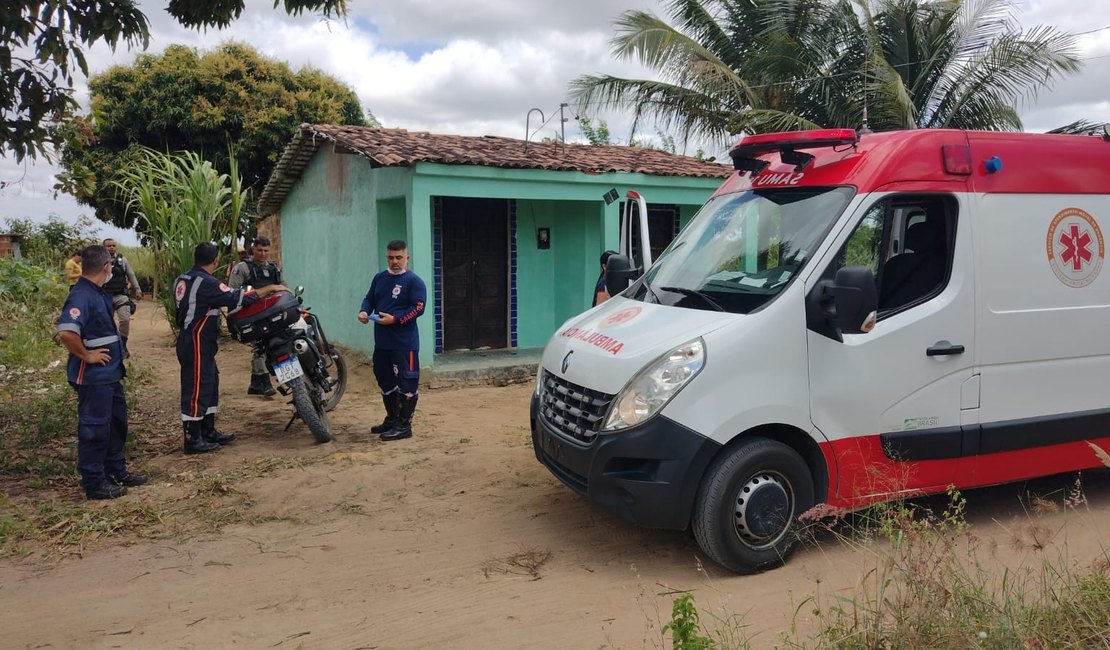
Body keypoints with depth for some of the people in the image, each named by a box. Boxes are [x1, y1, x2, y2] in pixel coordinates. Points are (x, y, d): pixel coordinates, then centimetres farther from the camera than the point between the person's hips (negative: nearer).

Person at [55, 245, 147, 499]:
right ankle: (95, 483, 13)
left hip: (110, 374, 10)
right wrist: (86, 355, -23)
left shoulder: (98, 293, 9)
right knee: (94, 428, 1)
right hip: (93, 377, -10)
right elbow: (66, 332, -36)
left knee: (117, 422, 19)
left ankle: (117, 471, 33)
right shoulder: (81, 296, -22)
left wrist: (117, 354, 14)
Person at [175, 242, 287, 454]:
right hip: (197, 343, -10)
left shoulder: (182, 279, 9)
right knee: (196, 389, -3)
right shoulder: (206, 283, -20)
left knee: (210, 385, 17)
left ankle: (208, 431, 26)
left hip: (188, 339, 10)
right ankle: (193, 440, 4)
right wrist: (270, 288, -14)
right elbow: (239, 298, -22)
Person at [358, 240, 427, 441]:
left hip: (405, 343, -8)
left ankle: (404, 425, 3)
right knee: (385, 381, 18)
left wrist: (395, 319, -23)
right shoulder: (380, 278, 13)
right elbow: (369, 298, 19)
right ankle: (392, 419, 33)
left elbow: (418, 308, -15)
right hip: (382, 341, 8)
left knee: (407, 383, -4)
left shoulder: (414, 281, -8)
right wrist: (364, 311, -2)